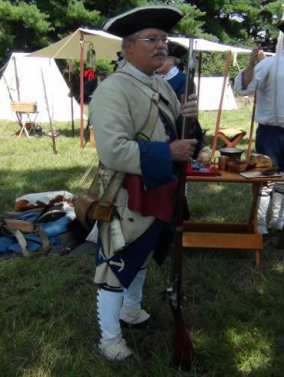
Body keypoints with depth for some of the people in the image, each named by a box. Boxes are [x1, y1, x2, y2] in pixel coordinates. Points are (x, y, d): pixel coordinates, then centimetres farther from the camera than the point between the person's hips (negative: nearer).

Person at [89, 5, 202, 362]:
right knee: (117, 268, 7)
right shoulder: (112, 90, -19)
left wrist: (187, 118, -10)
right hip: (127, 200, -8)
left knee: (141, 260, 25)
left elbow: (175, 133, 13)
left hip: (160, 193, 9)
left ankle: (131, 311, 49)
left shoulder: (162, 85, 8)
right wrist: (168, 153, -27)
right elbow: (112, 151, -30)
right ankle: (110, 339, 27)